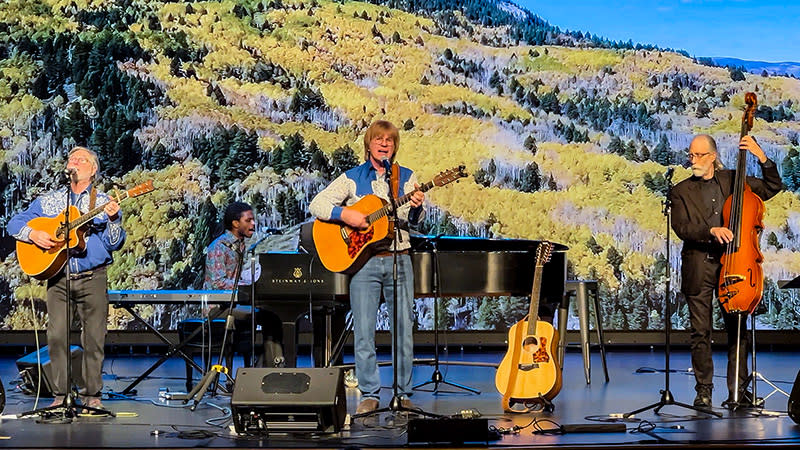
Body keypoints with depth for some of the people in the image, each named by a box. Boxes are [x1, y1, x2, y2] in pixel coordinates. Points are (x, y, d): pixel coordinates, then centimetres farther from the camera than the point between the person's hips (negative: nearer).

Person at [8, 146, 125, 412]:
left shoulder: (104, 204, 8)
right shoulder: (47, 201, 15)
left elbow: (114, 244, -1)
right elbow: (15, 223, 13)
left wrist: (113, 219, -19)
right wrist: (33, 234, -7)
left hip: (93, 279, -1)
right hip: (57, 277, 1)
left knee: (94, 338, -3)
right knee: (57, 336, -6)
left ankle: (91, 395, 7)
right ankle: (60, 395, 1)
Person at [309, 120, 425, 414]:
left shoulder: (407, 177, 9)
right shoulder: (351, 178, 6)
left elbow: (413, 222, -1)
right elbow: (316, 204, 0)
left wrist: (416, 207, -24)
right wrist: (345, 214, -16)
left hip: (399, 259, 1)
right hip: (363, 260, -1)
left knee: (404, 329, 1)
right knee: (363, 332, -1)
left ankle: (403, 393, 10)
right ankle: (369, 395, 7)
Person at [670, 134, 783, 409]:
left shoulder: (732, 180, 11)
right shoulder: (682, 191, 6)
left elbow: (773, 187, 12)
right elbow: (681, 228, -6)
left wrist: (761, 157, -1)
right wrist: (711, 230, -22)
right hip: (699, 266, -1)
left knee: (737, 329, -1)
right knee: (701, 331, 1)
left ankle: (738, 390, 4)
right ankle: (704, 390, 9)